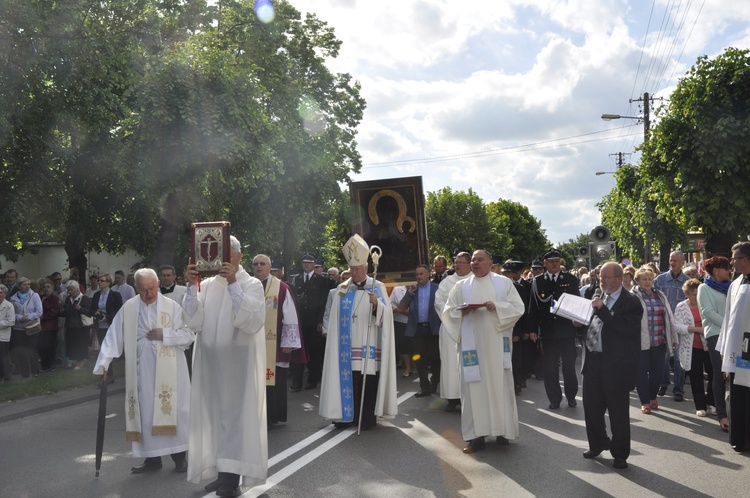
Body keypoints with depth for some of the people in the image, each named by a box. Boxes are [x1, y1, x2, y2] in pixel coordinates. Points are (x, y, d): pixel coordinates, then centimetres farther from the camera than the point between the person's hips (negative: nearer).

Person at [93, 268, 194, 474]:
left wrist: (165, 334, -14)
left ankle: (179, 455, 13)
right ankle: (152, 458, 16)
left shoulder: (172, 307, 0)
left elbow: (189, 334, -2)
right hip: (142, 371, 2)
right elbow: (114, 337, 2)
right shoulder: (128, 309, 5)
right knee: (145, 413, 5)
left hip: (169, 371, -1)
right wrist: (103, 363, -5)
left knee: (172, 411, 1)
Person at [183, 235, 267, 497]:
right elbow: (194, 322, -3)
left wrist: (233, 284, -24)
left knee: (235, 414, -3)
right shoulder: (207, 285, 6)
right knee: (215, 414, 7)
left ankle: (232, 477, 2)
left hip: (239, 361, -4)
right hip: (210, 361, 5)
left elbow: (254, 321, -20)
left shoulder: (252, 284, -5)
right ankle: (222, 472, 16)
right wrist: (192, 286, -14)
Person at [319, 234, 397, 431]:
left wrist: (376, 304, -25)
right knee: (348, 379, 1)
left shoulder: (378, 288, 4)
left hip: (369, 346, -2)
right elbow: (335, 319, 11)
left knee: (369, 381, -4)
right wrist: (330, 332, 1)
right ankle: (348, 415, 11)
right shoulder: (342, 290, 11)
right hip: (347, 346, 2)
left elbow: (385, 316, -7)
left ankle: (368, 417, 6)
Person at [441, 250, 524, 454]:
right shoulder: (461, 286, 11)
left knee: (499, 383, 2)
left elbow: (518, 307, 0)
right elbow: (448, 310, 8)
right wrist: (462, 311, -13)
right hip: (472, 343, 1)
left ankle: (502, 430, 13)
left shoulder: (504, 282, 7)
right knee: (474, 385, -2)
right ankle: (476, 436, -1)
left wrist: (496, 306, -15)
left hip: (497, 343, -1)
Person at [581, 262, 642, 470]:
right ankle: (597, 444, 35)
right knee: (591, 406, 16)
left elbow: (624, 328, -23)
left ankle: (620, 454, 18)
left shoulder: (630, 302, -10)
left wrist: (602, 310, -24)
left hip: (616, 365, -7)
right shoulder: (599, 298, 12)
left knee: (618, 412, 5)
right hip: (593, 361, 7)